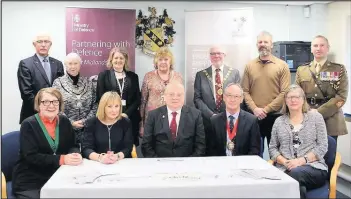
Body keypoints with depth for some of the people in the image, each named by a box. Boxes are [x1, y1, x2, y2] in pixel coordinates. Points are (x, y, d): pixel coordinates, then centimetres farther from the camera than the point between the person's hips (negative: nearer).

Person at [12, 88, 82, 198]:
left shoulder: (64, 121, 5)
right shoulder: (28, 124, -10)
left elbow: (73, 146, 5)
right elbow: (31, 156, -18)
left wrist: (75, 155, -20)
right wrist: (62, 159, -28)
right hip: (29, 182, -4)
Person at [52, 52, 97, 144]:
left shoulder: (88, 82, 7)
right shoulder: (58, 83, 1)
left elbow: (95, 105, 5)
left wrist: (85, 121, -7)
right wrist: (71, 122, -11)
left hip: (86, 129, 2)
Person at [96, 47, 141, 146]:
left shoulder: (133, 76, 12)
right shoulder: (103, 75, 6)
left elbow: (137, 99, 7)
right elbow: (100, 98, 1)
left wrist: (126, 113, -7)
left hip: (130, 118, 2)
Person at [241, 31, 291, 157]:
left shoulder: (282, 65, 1)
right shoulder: (249, 66, 8)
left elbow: (285, 93, -6)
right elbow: (245, 91, 4)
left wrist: (266, 109, -11)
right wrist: (255, 109, -10)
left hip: (275, 116, -1)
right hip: (254, 116, 2)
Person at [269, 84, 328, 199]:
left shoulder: (315, 117, 8)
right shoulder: (279, 121, 14)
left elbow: (322, 147, 1)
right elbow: (272, 148, 12)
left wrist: (302, 160, -13)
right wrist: (285, 162, -8)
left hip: (314, 167, -1)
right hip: (285, 169, 1)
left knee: (295, 173, -35)